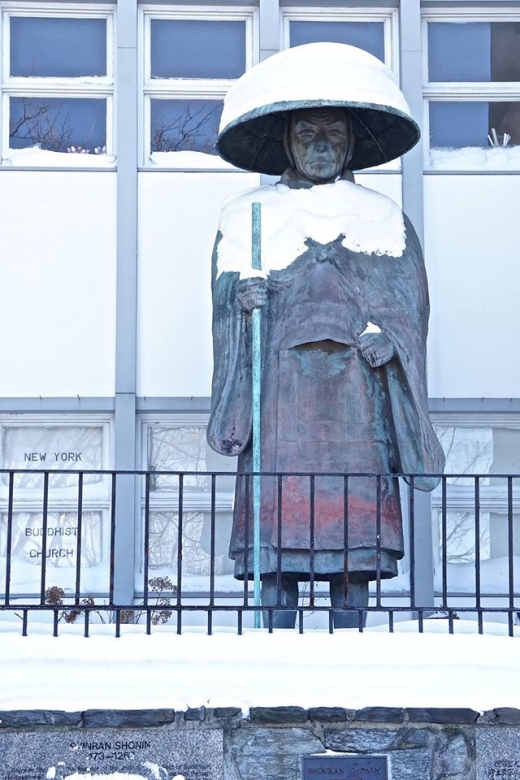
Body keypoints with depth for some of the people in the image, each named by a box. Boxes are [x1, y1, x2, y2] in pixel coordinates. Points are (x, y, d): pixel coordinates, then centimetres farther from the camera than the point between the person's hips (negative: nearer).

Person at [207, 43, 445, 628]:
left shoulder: (383, 217, 17)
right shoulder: (248, 213, 16)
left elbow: (410, 299, 10)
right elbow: (227, 285, 8)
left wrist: (388, 334, -10)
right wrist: (242, 296, -14)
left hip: (355, 388, 1)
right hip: (280, 383, -1)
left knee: (356, 509, -8)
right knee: (279, 505, -10)